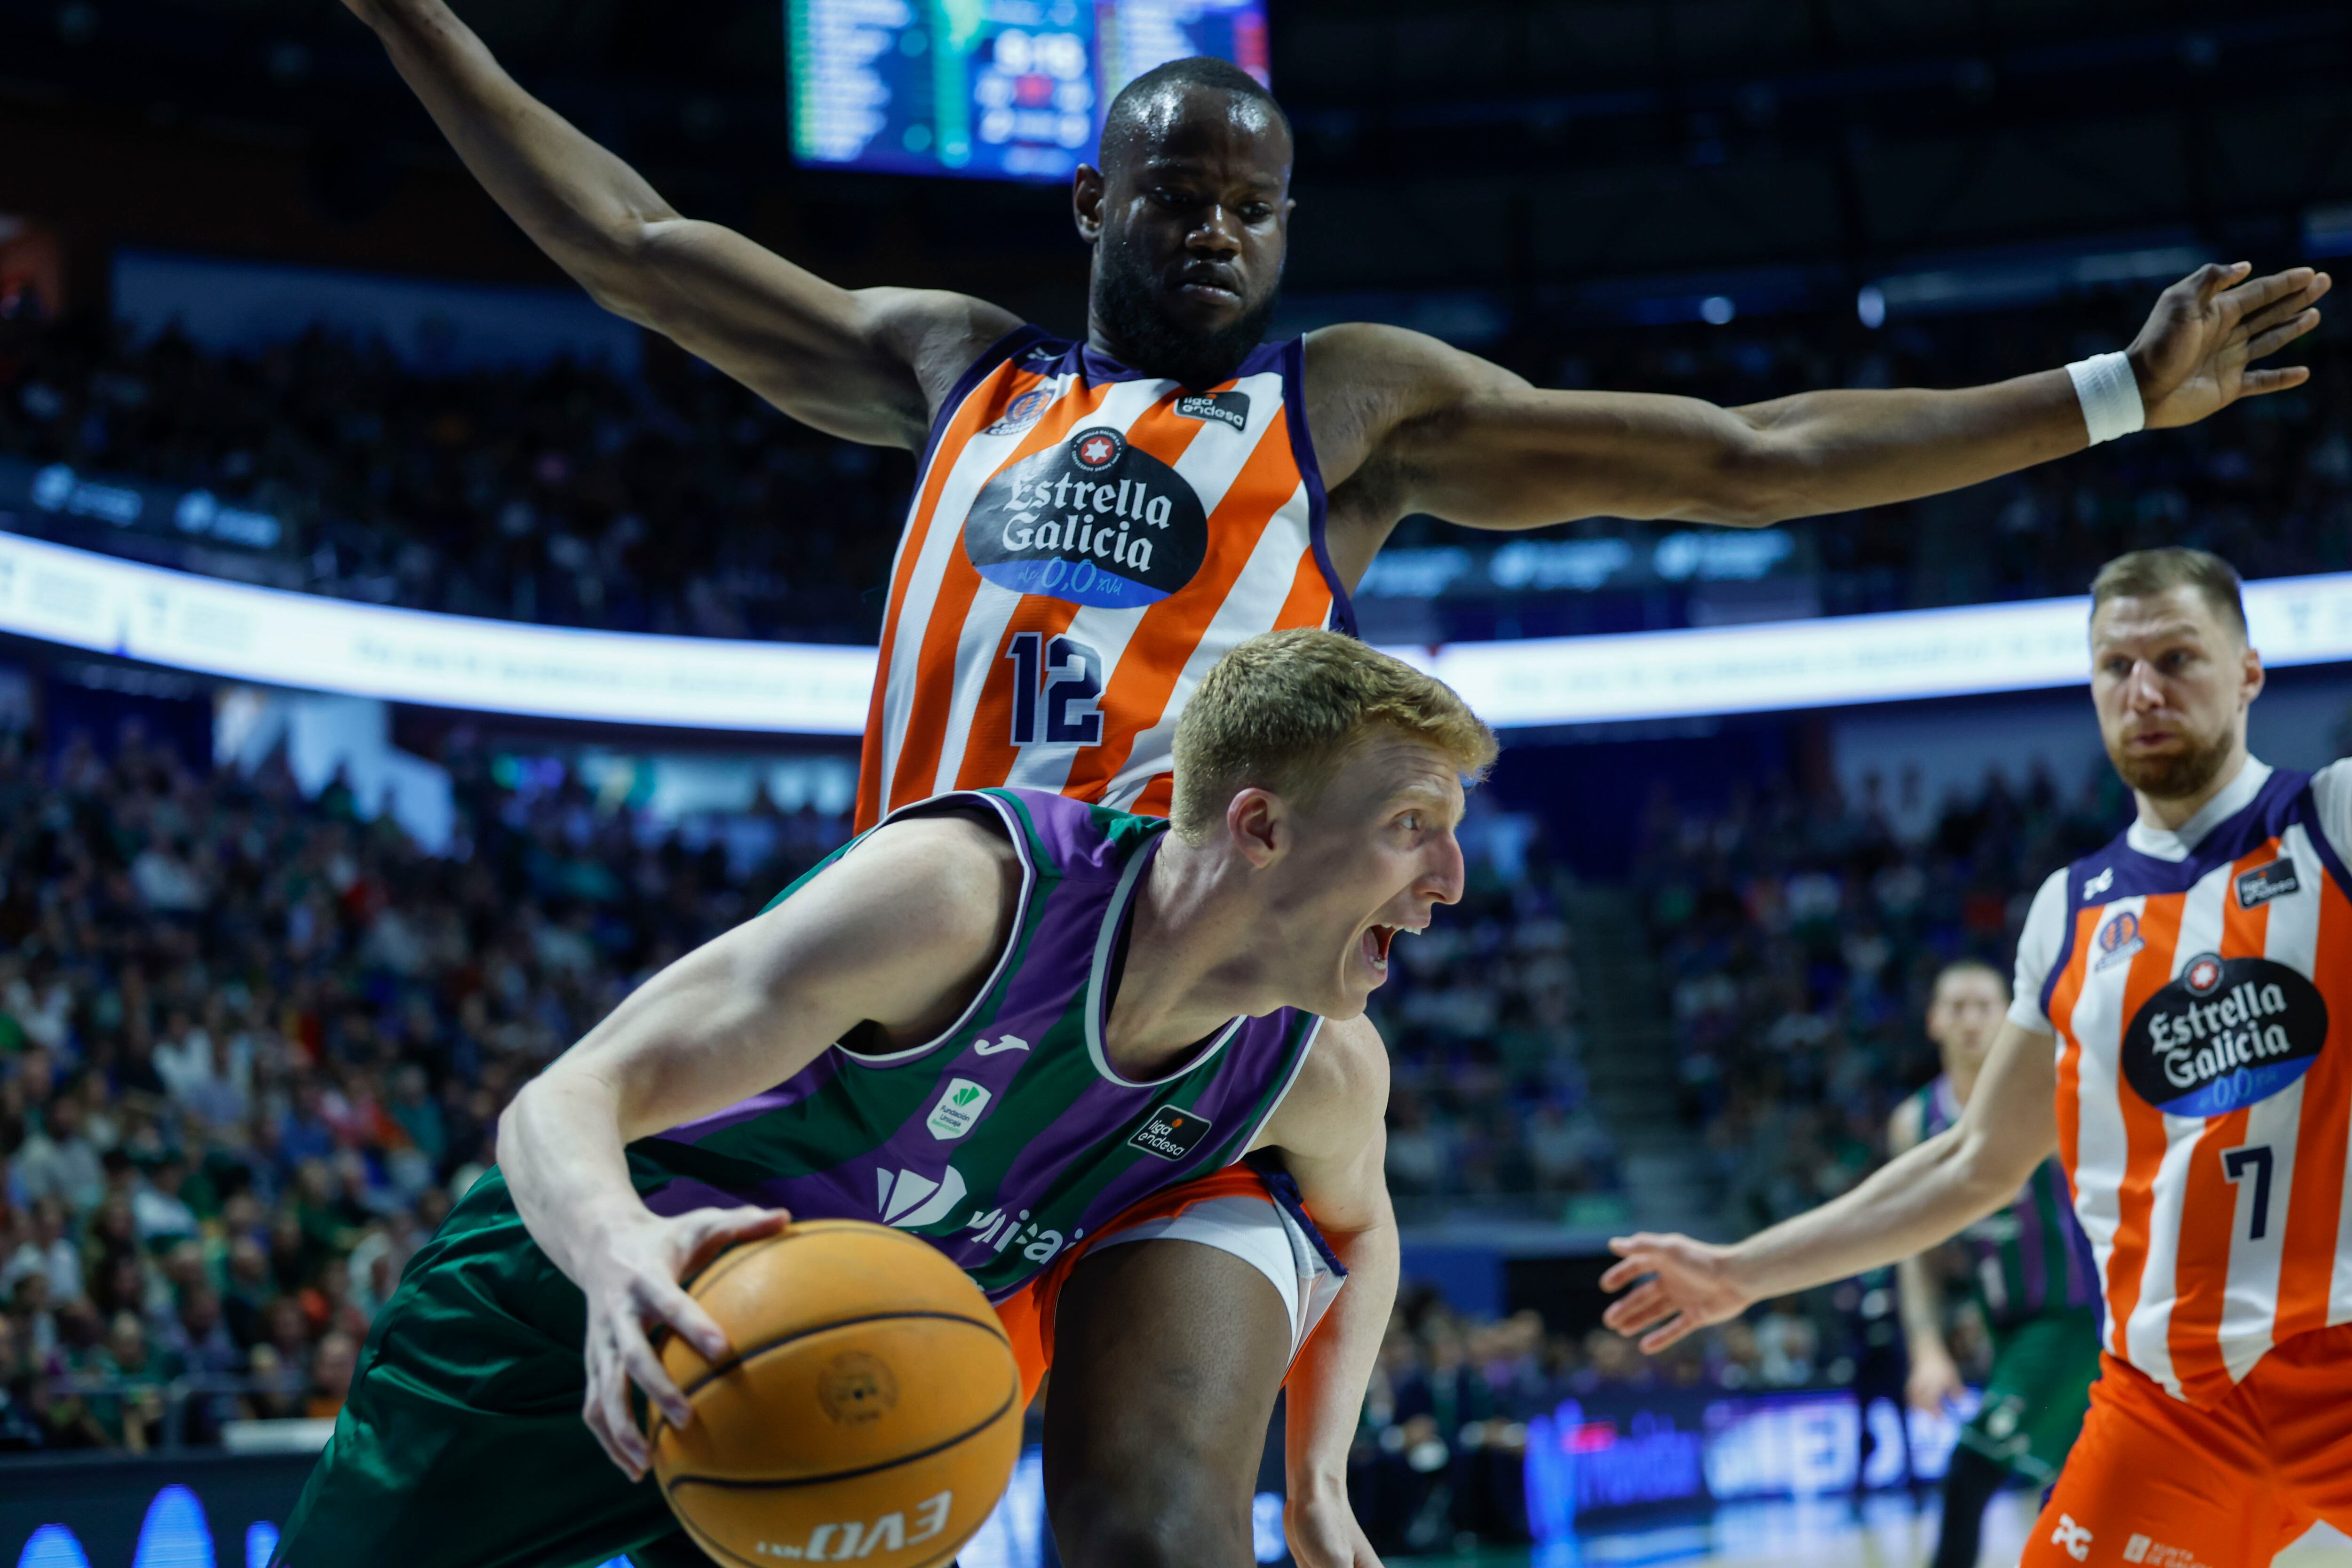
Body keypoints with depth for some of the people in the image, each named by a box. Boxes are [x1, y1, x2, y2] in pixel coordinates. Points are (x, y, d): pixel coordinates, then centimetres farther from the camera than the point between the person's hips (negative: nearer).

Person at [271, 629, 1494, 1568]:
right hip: (563, 1315, -4)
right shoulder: (966, 890, -32)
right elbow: (564, 1103, -33)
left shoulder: (1324, 1071, -13)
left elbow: (1357, 1224, 14)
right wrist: (621, 1254, -55)